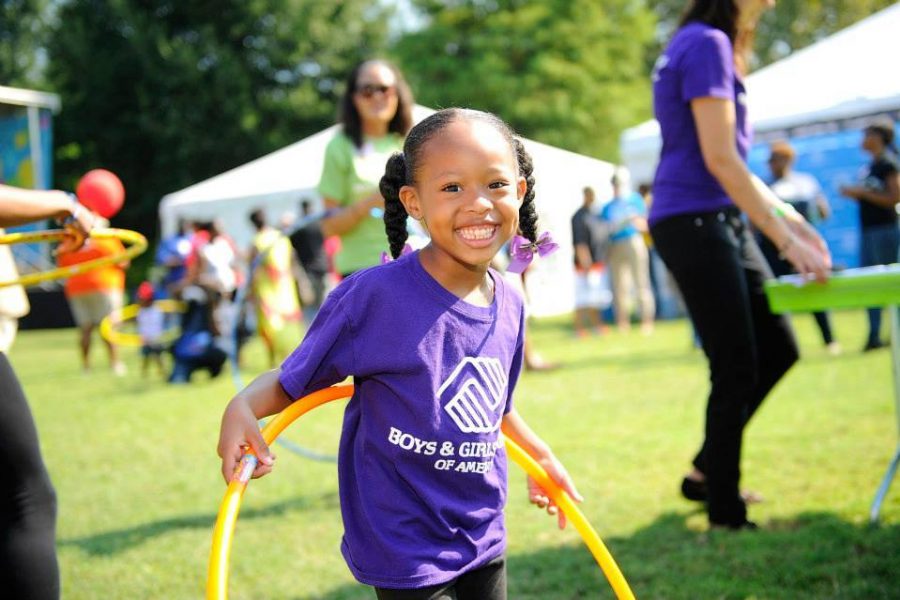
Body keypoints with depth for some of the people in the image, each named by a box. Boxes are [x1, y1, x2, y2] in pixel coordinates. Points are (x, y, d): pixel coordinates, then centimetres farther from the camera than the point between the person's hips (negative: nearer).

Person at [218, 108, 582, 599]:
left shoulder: (509, 308, -2)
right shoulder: (377, 294, -21)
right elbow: (294, 379, -12)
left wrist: (542, 455, 27)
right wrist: (244, 406, -31)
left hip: (483, 540, 6)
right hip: (406, 552, -6)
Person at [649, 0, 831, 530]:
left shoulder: (713, 47, 17)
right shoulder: (707, 44, -12)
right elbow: (719, 159, -19)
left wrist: (791, 219, 15)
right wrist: (786, 240, -17)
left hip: (721, 222, 10)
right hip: (693, 222, -10)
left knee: (778, 348, 12)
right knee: (737, 371, -4)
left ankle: (706, 472, 22)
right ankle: (725, 512, 8)